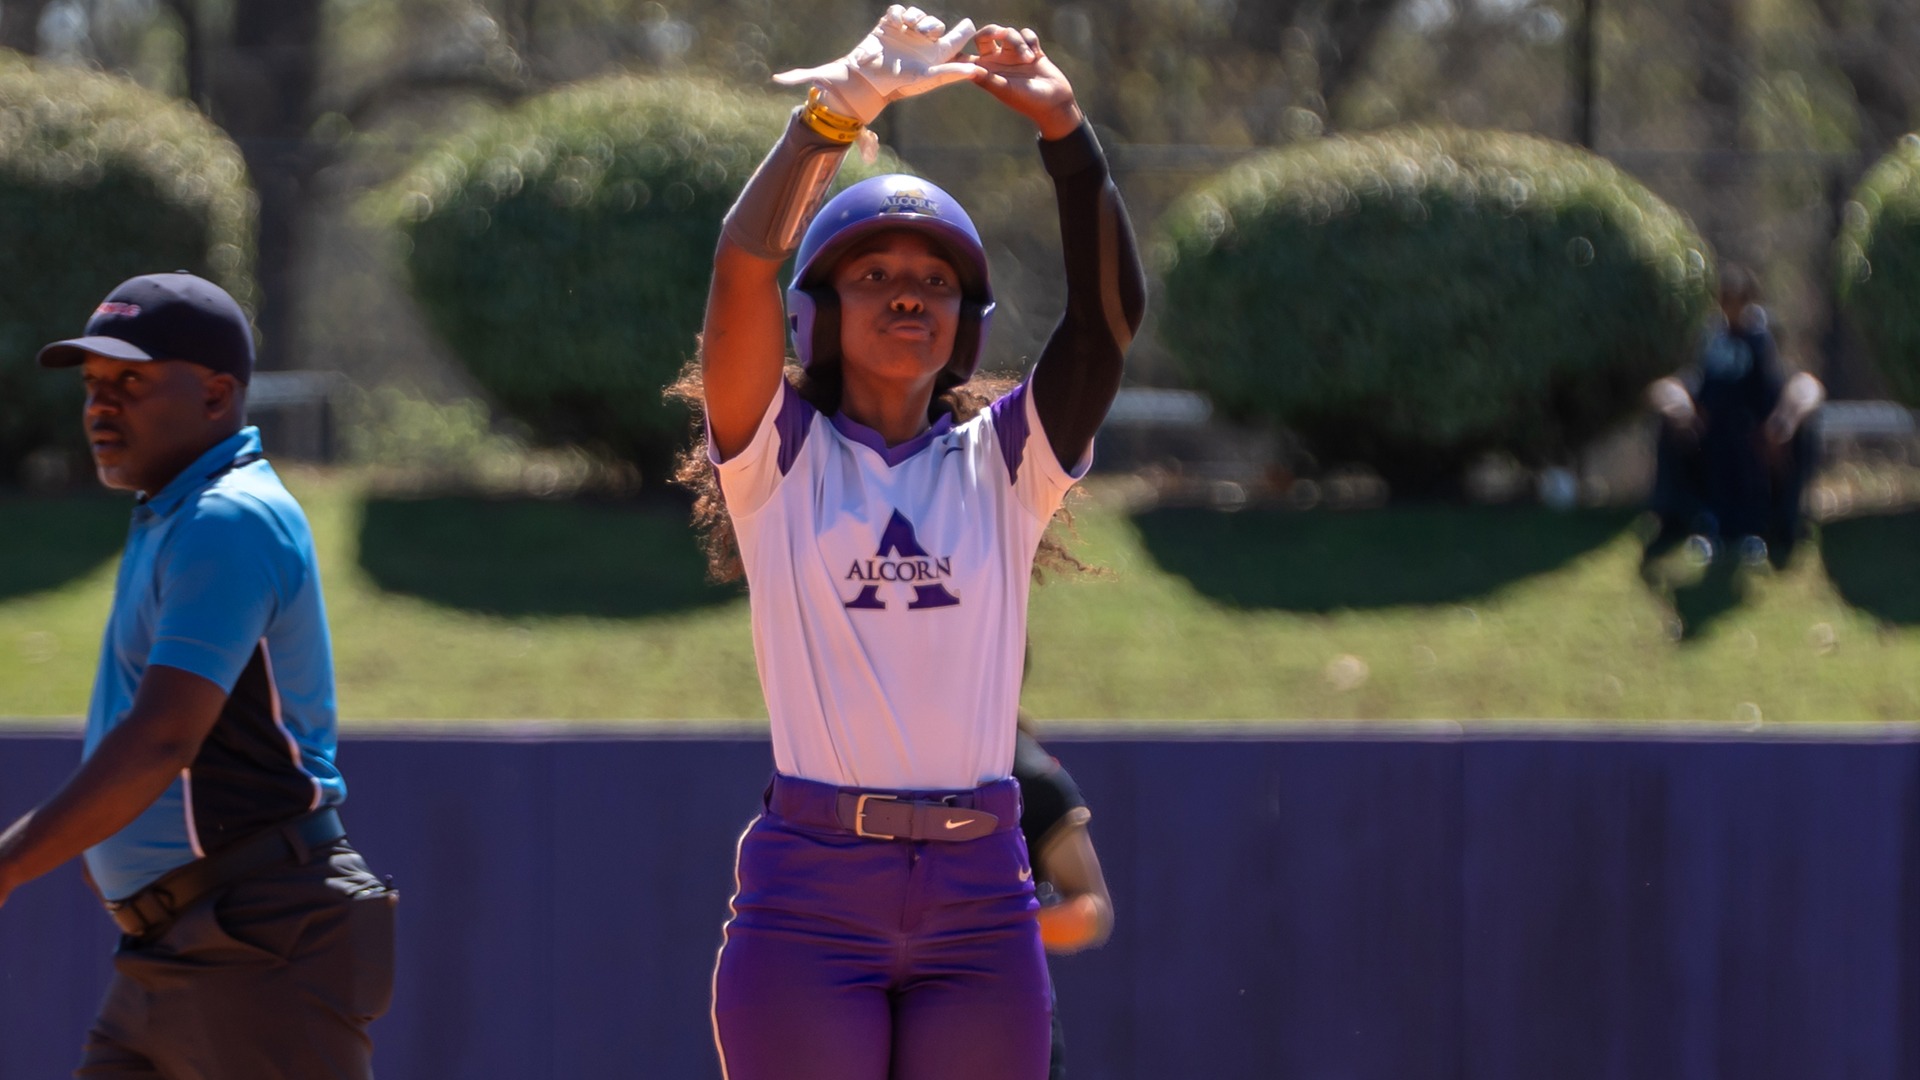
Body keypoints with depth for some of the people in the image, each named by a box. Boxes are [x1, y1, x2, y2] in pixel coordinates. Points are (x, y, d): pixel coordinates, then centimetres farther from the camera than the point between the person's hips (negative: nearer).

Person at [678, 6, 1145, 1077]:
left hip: (979, 895, 2)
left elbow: (1113, 312, -1)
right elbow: (745, 264, -9)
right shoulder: (778, 456, 6)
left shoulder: (1003, 464, 12)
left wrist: (1065, 131, -12)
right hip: (810, 893, -2)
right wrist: (837, 110, -19)